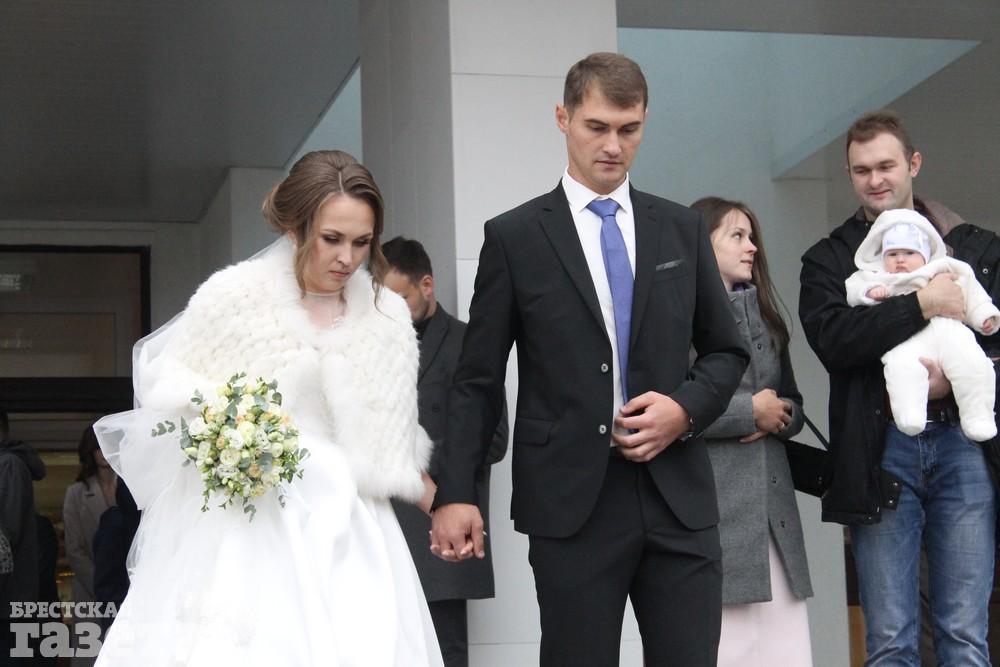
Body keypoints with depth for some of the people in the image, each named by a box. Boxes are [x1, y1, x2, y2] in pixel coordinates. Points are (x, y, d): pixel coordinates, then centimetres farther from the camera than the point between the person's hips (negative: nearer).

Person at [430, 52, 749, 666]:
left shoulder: (682, 229, 11)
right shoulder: (514, 237, 2)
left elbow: (727, 351, 16)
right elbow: (478, 380, 2)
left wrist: (687, 407, -5)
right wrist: (456, 494, -6)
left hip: (678, 498, 3)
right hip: (571, 502, -2)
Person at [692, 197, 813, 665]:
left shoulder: (763, 316, 20)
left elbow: (792, 405, 22)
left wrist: (776, 419, -1)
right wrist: (749, 411, -10)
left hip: (772, 505, 7)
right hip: (713, 508, -7)